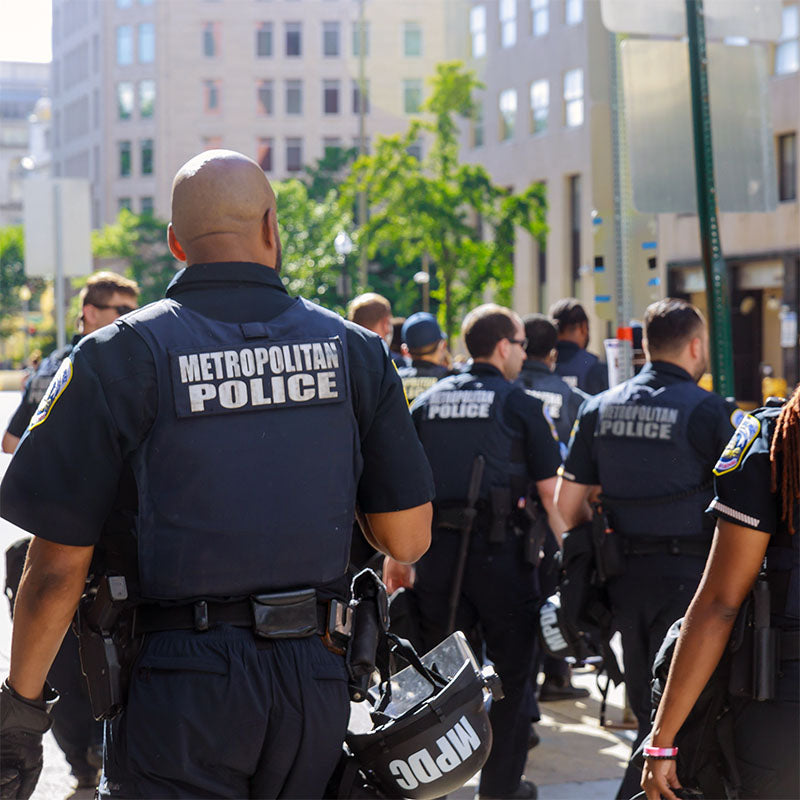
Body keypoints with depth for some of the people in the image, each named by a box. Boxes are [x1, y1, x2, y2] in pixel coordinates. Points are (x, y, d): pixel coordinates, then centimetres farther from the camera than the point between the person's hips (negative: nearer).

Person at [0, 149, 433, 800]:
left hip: (179, 693, -3)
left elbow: (59, 565, -8)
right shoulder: (354, 351, 3)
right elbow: (408, 539, 5)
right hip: (316, 678, 4)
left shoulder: (120, 358, -6)